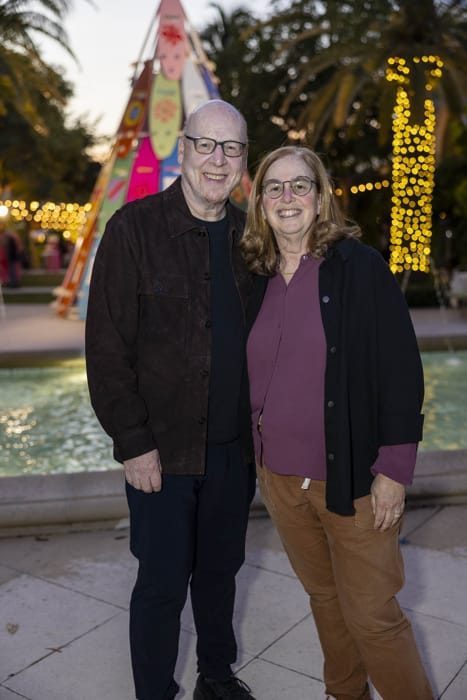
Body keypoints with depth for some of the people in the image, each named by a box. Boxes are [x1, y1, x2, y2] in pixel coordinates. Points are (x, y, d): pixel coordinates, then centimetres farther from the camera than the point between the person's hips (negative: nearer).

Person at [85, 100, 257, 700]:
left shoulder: (250, 234, 6)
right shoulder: (133, 228, -9)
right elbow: (107, 346, -11)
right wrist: (133, 443, -13)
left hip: (235, 447, 5)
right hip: (163, 449, -4)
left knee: (220, 570, 19)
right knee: (164, 583, 7)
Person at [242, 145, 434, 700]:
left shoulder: (360, 266, -9)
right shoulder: (259, 280, 6)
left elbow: (401, 370, -10)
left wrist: (394, 469, -13)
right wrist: (254, 455, 13)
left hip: (351, 478, -5)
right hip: (279, 476, 5)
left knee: (371, 616, 4)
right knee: (324, 597, 19)